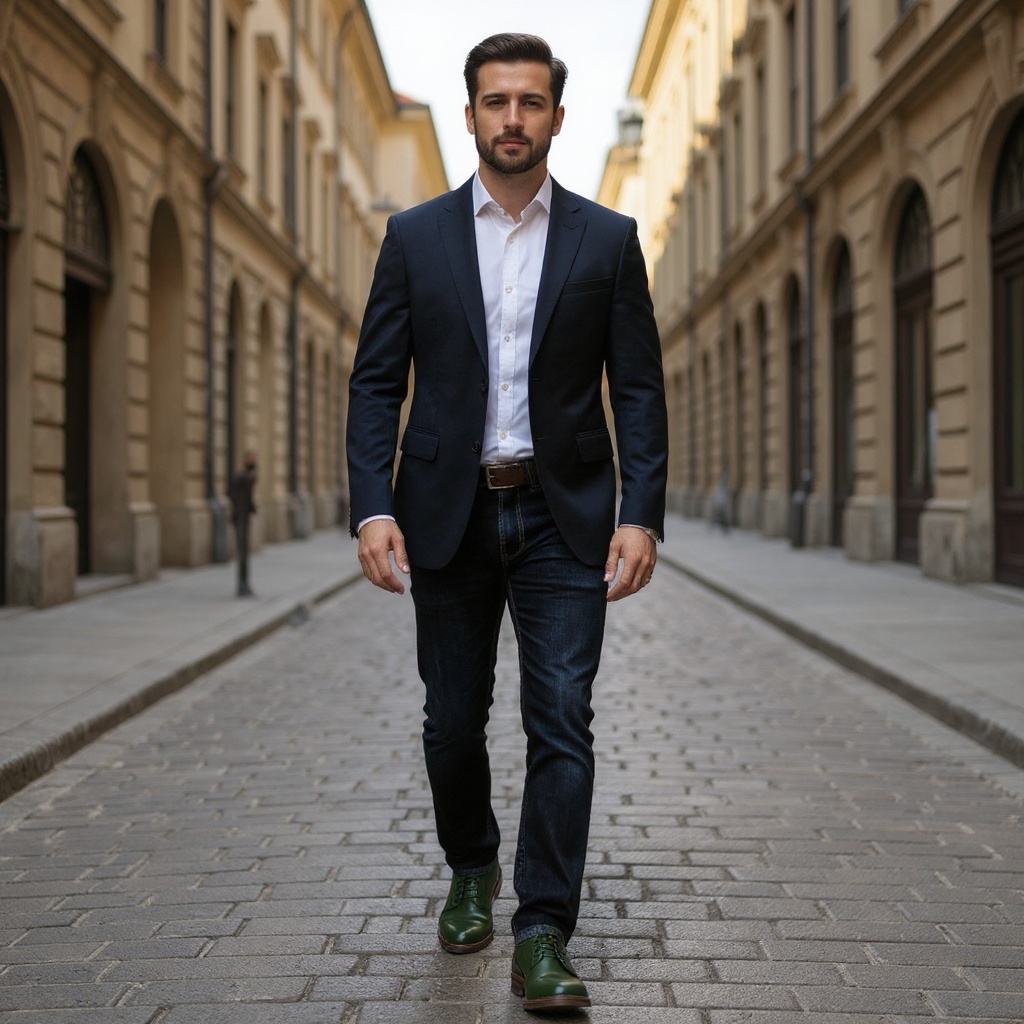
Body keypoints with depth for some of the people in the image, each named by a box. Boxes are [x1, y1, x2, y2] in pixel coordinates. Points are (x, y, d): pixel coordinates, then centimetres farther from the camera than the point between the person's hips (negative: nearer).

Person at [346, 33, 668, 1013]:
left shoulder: (607, 239, 3)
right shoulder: (415, 236, 4)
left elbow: (638, 387, 1)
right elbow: (376, 382, 1)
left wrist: (641, 515, -10)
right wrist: (373, 507, -11)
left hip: (563, 514, -1)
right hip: (448, 514, 1)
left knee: (561, 719, -8)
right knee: (453, 721, 10)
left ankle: (542, 939, -2)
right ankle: (471, 870, 36)